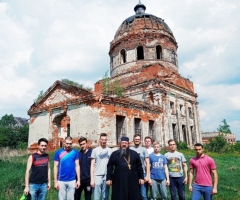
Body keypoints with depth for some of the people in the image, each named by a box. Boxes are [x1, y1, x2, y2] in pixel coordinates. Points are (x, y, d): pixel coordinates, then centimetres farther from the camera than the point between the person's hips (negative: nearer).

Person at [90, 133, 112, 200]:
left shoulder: (110, 150, 6)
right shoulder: (95, 150, 0)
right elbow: (92, 165, 1)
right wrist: (92, 179, -5)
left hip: (107, 176, 2)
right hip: (97, 176, -2)